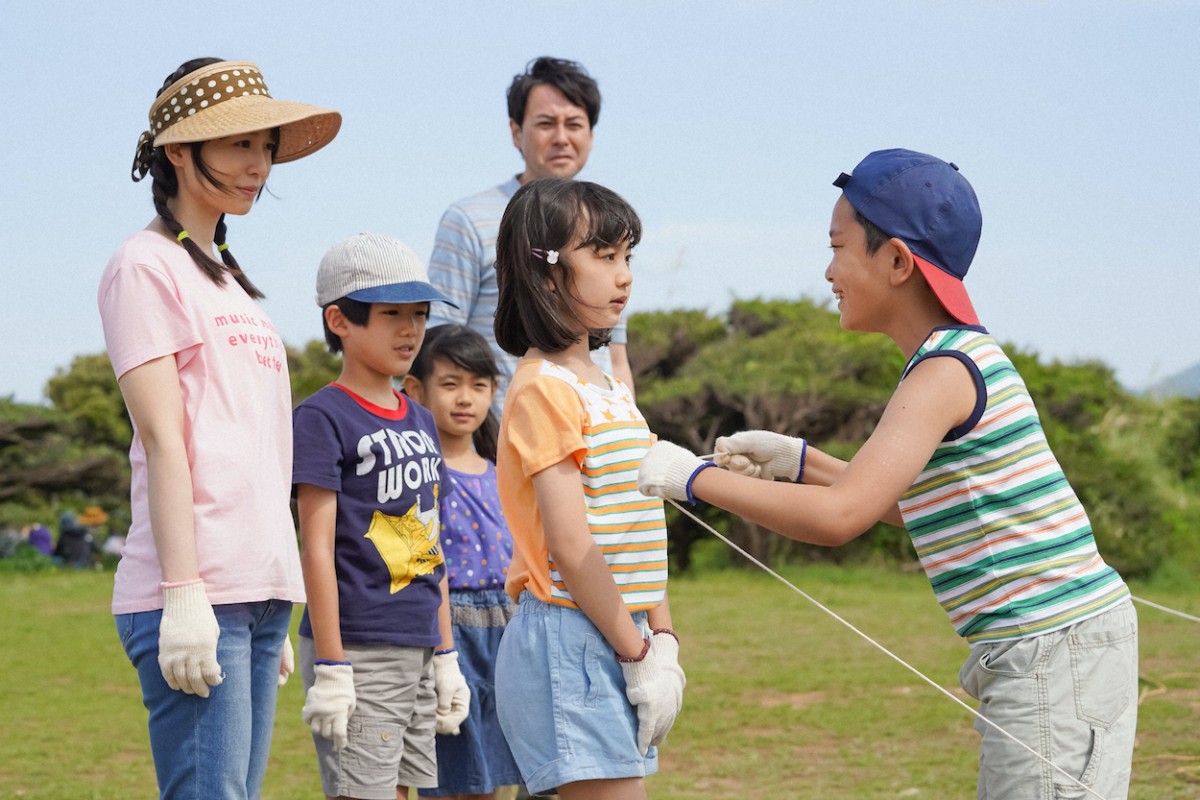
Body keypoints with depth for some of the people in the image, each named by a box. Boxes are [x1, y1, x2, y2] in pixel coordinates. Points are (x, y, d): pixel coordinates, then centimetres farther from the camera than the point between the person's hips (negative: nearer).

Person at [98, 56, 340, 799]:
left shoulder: (229, 279, 23)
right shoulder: (147, 266, -2)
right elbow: (163, 438, -11)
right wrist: (184, 593, -18)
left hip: (260, 592, 8)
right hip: (193, 595, -8)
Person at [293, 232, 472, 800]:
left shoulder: (420, 422, 15)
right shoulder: (322, 418, -9)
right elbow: (317, 548, -13)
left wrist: (446, 657, 17)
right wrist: (330, 668, -16)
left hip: (416, 654, 8)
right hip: (358, 652, -7)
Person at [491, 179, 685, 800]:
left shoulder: (609, 388, 17)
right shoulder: (544, 387, -12)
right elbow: (572, 547, -17)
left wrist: (663, 645, 8)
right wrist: (637, 653, -14)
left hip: (619, 636, 9)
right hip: (568, 638, -9)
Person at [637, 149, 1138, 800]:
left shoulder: (945, 373, -17)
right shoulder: (964, 355, 14)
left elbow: (839, 517, -25)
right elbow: (912, 503, 27)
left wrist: (695, 477, -16)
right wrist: (797, 461, 21)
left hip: (1055, 652, -10)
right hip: (1038, 653, 10)